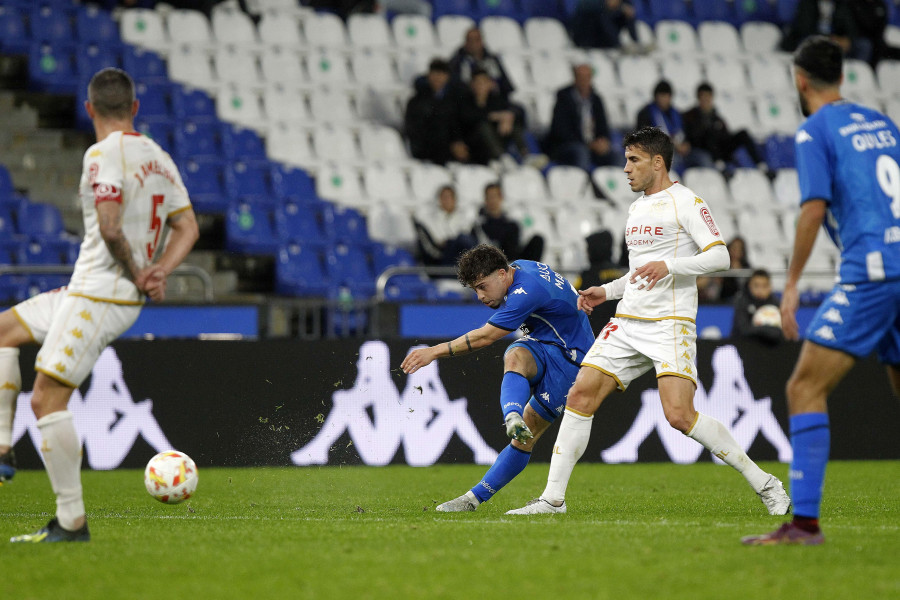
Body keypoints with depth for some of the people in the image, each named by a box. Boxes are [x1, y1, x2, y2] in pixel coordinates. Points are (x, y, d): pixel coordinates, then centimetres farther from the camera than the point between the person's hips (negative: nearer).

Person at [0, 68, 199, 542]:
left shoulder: (104, 154, -14)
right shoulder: (159, 158, 13)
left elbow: (110, 227, -26)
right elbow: (187, 226, 13)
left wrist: (135, 275, -12)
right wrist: (158, 270, 0)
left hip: (99, 295, -10)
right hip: (91, 292, 10)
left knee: (46, 398, -10)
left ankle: (71, 521, -9)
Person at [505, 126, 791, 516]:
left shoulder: (686, 202, -5)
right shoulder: (636, 208, 20)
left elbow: (720, 256, -14)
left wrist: (669, 266, -26)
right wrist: (606, 291, 16)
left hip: (671, 324, -8)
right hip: (628, 322, 8)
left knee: (680, 415, -20)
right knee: (580, 396, -3)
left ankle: (763, 484, -8)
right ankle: (553, 499, 1)